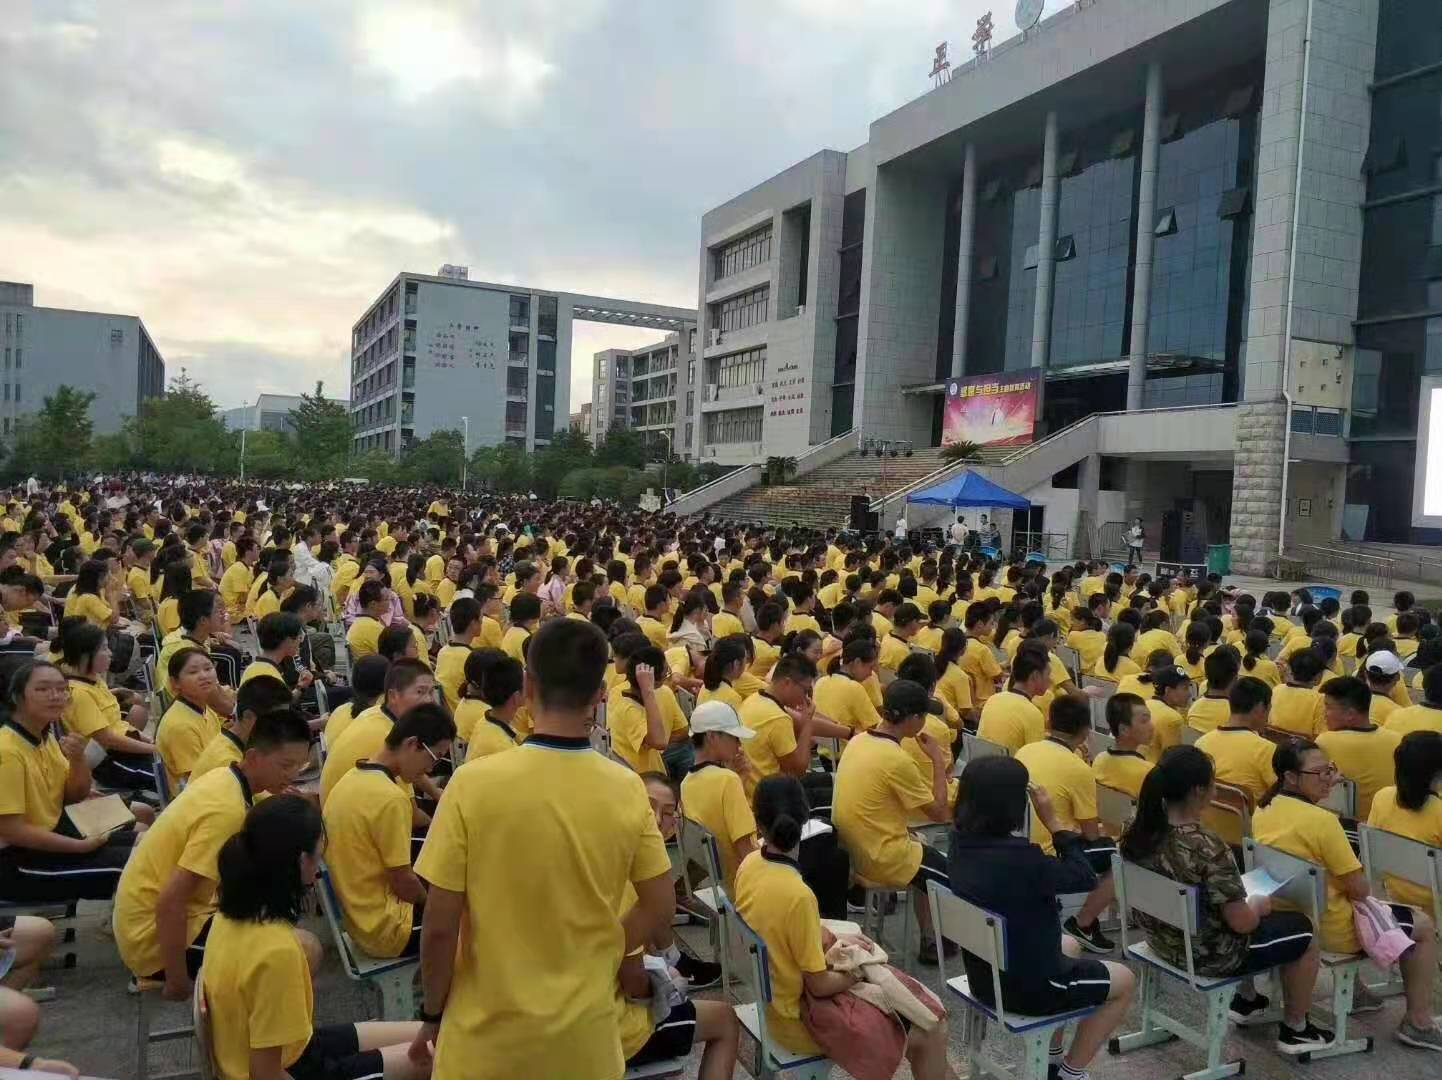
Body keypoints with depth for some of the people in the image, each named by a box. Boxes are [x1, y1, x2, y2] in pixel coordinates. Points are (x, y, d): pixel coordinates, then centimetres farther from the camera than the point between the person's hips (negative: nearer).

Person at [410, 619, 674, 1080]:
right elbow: (659, 909, -2)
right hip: (586, 1033, 2)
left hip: (487, 1034, -2)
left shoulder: (474, 783, -18)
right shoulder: (627, 789, -11)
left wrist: (432, 1014, 3)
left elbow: (439, 927, -12)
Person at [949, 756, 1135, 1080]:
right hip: (1027, 985, -7)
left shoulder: (961, 844, -10)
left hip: (984, 974, 7)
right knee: (1126, 981, 18)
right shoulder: (1019, 858, -34)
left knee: (1069, 944, 35)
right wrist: (1052, 821, -15)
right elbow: (1086, 878, -18)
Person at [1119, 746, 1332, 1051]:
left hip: (1162, 939, 7)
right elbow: (1241, 923, -24)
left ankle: (1246, 1000, 45)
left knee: (1254, 914, 32)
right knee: (1304, 932, 17)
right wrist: (1260, 905, -2)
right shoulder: (1207, 847, -32)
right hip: (1205, 954, -7)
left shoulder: (1139, 830, -10)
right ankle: (1295, 1030, 32)